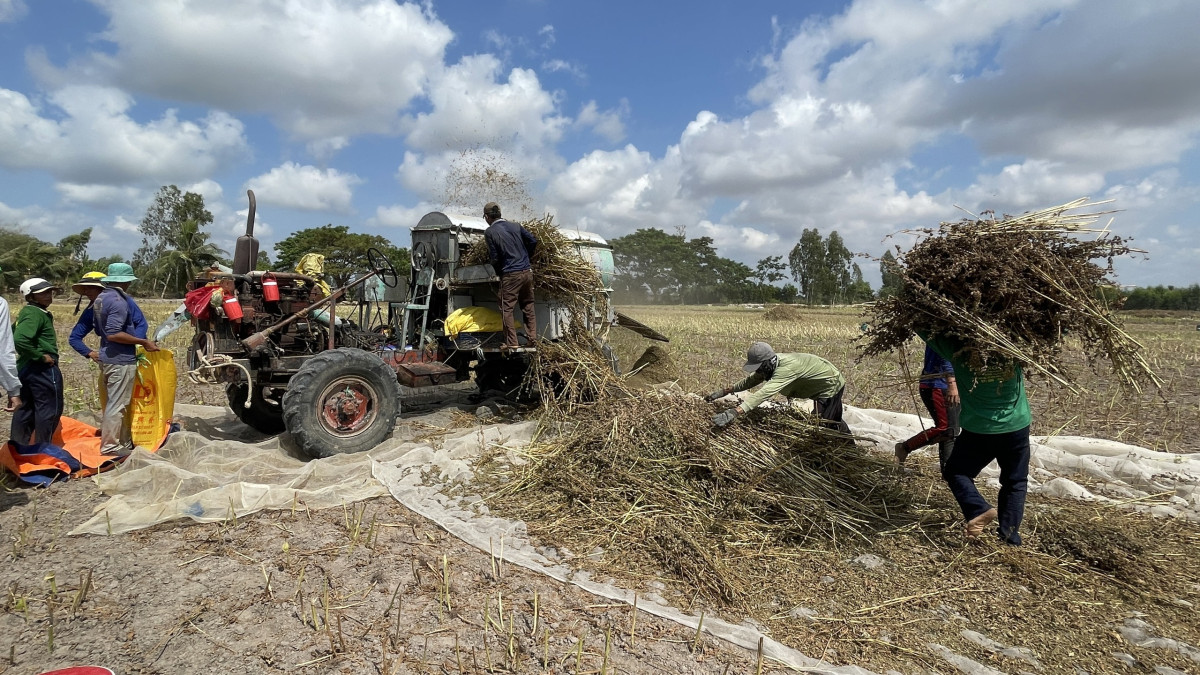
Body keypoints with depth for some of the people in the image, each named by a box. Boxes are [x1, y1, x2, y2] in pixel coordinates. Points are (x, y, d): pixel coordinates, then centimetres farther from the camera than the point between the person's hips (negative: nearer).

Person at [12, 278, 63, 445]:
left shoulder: (26, 312, 13)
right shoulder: (37, 314, -18)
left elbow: (14, 334, 23)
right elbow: (20, 339, -30)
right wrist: (41, 356, -19)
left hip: (24, 367, 10)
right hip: (43, 369, -10)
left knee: (25, 408, 16)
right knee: (50, 408, -1)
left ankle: (18, 445, 24)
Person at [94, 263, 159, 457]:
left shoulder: (100, 298, 12)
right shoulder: (119, 301, -18)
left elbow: (99, 330, 21)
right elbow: (113, 333, -25)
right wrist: (143, 342, -20)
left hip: (107, 357, 10)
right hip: (121, 360, -10)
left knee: (116, 402, 15)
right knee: (117, 404, -2)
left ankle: (124, 441, 24)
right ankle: (110, 445, 5)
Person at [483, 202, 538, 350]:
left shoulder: (490, 232, -4)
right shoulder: (515, 226, 10)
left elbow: (494, 257, -5)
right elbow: (533, 240, 7)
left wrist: (498, 271, 13)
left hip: (510, 275, -5)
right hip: (527, 272, 6)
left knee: (507, 308, 3)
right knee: (528, 306, 15)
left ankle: (512, 342, 1)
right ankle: (532, 338, 16)